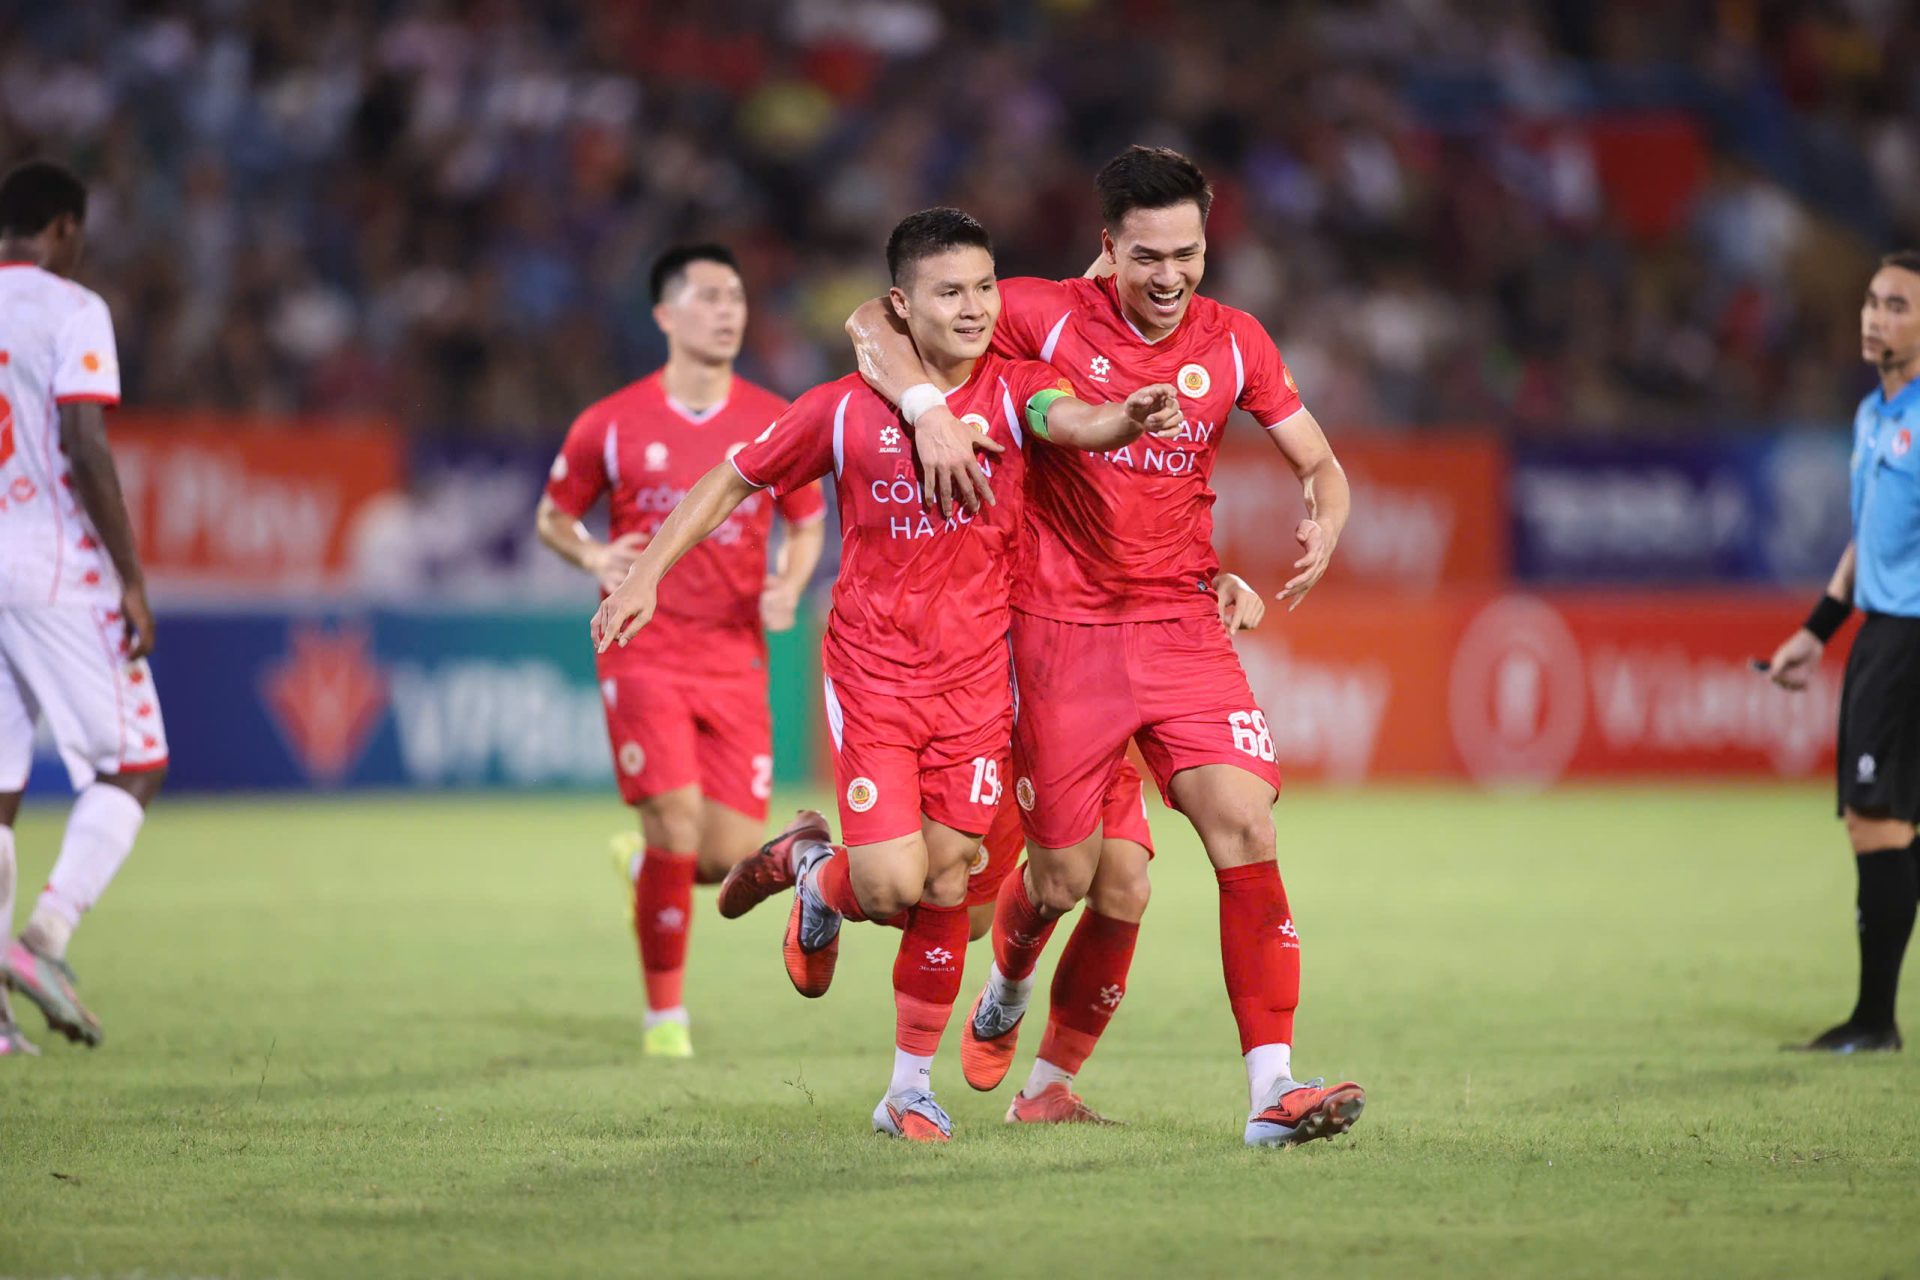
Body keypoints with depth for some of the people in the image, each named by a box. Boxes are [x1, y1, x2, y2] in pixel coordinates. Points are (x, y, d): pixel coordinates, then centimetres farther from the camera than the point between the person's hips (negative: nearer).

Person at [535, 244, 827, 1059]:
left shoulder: (773, 424, 4)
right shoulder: (610, 425, -1)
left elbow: (807, 524, 15)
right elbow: (552, 516, 11)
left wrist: (787, 587, -5)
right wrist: (595, 560, -10)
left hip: (737, 663, 3)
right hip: (645, 657, -3)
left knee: (732, 854, -3)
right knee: (676, 830, -14)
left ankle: (646, 869, 34)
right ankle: (664, 1014, 3)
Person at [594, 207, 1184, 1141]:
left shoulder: (1010, 392, -4)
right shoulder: (844, 411, -5)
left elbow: (1070, 422, -27)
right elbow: (736, 479, 8)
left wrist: (1126, 422, -50)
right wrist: (646, 574, 3)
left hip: (975, 678, 1)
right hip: (871, 676, -1)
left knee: (946, 887, 2)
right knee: (891, 886, -12)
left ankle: (911, 1089, 18)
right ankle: (812, 872, 24)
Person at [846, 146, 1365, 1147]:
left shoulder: (1233, 343, 3)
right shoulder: (1048, 318, -7)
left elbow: (1319, 464, 11)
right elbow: (872, 324, -7)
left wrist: (1323, 527, -12)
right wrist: (929, 409, -25)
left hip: (1182, 626, 2)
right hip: (1062, 628, -2)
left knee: (1245, 827, -17)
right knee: (1063, 881, 1)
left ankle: (1271, 1088, -18)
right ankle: (1005, 993, 39)